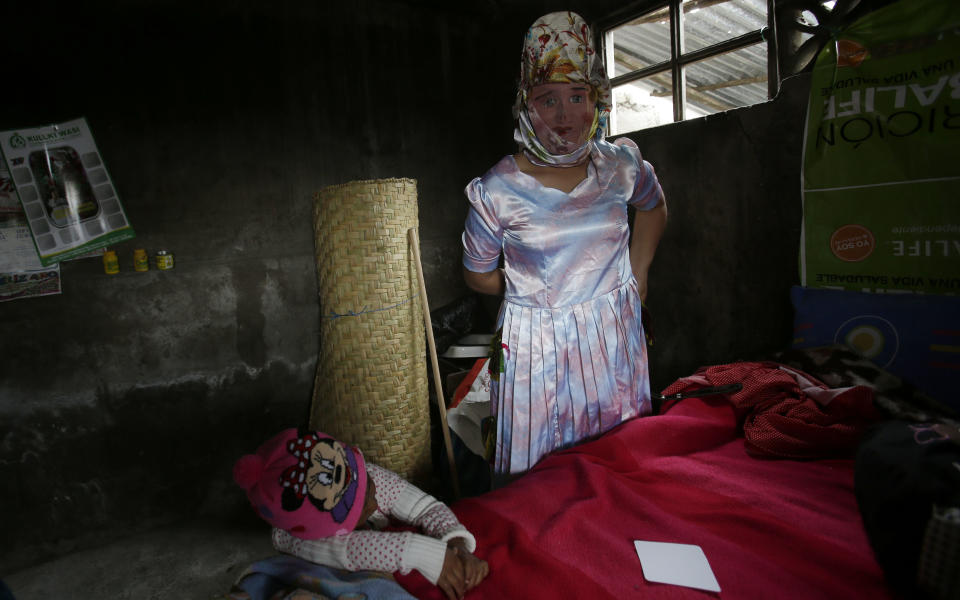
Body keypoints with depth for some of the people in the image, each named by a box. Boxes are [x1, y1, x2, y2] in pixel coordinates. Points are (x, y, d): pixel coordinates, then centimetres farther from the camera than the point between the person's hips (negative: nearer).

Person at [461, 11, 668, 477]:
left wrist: (637, 273, 11)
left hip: (612, 336, 4)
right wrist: (536, 290, 1)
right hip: (535, 344, -3)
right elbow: (477, 275, 0)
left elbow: (654, 206, 19)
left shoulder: (621, 166, -4)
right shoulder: (496, 190, -14)